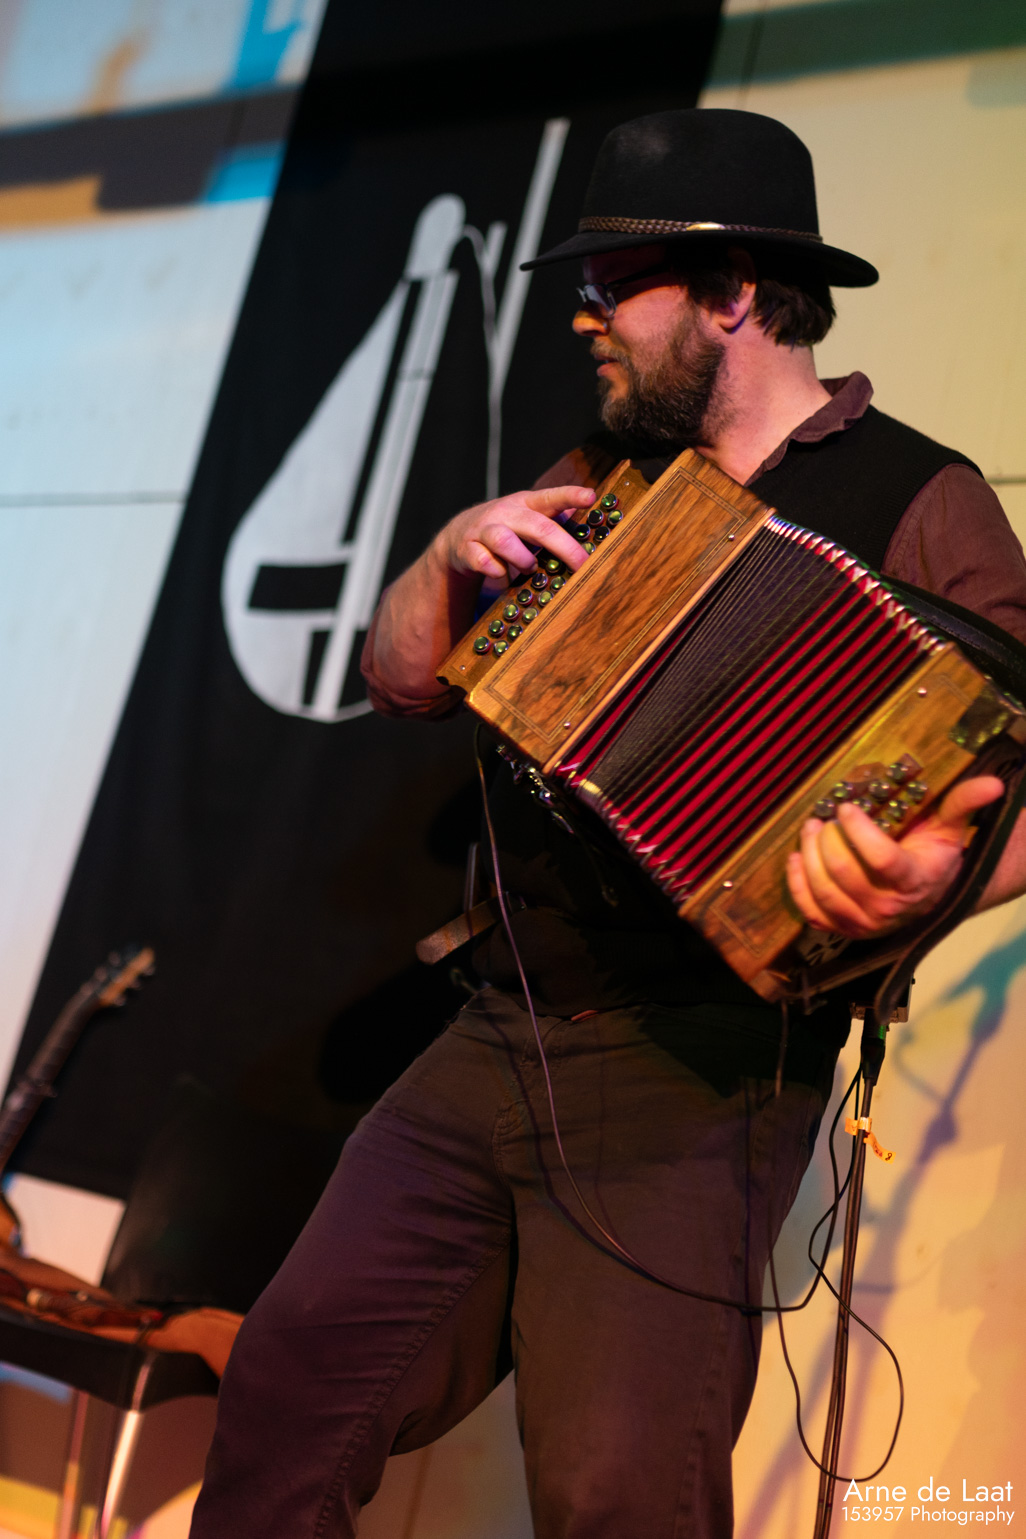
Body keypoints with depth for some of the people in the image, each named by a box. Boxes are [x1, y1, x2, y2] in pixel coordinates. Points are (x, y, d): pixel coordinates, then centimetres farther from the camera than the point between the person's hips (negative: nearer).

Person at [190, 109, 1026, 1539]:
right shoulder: (600, 481, 16)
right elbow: (403, 677, 18)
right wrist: (454, 553, -3)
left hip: (695, 1072, -6)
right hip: (500, 1035, 6)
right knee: (294, 1372, 2)